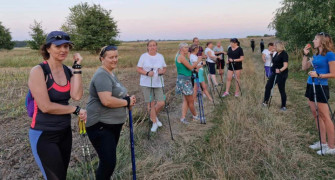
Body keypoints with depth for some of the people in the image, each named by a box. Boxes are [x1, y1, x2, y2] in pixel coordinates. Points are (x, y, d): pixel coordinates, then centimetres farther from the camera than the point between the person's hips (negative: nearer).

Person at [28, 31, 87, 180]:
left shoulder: (69, 71, 2)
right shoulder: (38, 71, -15)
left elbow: (77, 96, -15)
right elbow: (46, 107, -21)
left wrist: (77, 67, -14)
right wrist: (76, 110, -13)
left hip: (65, 132, 6)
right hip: (44, 135, -6)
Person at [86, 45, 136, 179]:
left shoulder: (111, 74, 15)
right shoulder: (102, 75, -18)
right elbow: (107, 101, -30)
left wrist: (127, 98, 4)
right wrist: (127, 102, -16)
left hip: (113, 124, 10)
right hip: (100, 126, -10)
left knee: (109, 161, 19)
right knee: (108, 162, -10)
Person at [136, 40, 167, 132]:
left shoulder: (160, 56, 9)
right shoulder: (144, 56, -1)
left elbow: (164, 69, 14)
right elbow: (138, 69, -1)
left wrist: (162, 71, -9)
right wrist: (147, 73, -18)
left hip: (158, 83, 3)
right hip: (146, 83, -3)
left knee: (161, 103, -4)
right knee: (151, 103, 1)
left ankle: (153, 116, 25)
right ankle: (154, 122, 18)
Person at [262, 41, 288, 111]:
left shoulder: (284, 54, -15)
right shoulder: (277, 53, 10)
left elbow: (285, 65, -23)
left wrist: (280, 70, -39)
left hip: (281, 74, -9)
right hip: (274, 73, 9)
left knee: (281, 90, 0)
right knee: (268, 86, 8)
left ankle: (283, 106, 12)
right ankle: (265, 102, 19)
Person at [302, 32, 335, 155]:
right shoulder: (316, 55, 12)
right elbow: (304, 67, 17)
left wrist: (318, 75, -21)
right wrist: (305, 54, 10)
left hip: (321, 87, -9)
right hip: (311, 86, 9)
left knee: (324, 117, -4)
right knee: (316, 115, 12)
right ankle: (323, 143, 22)